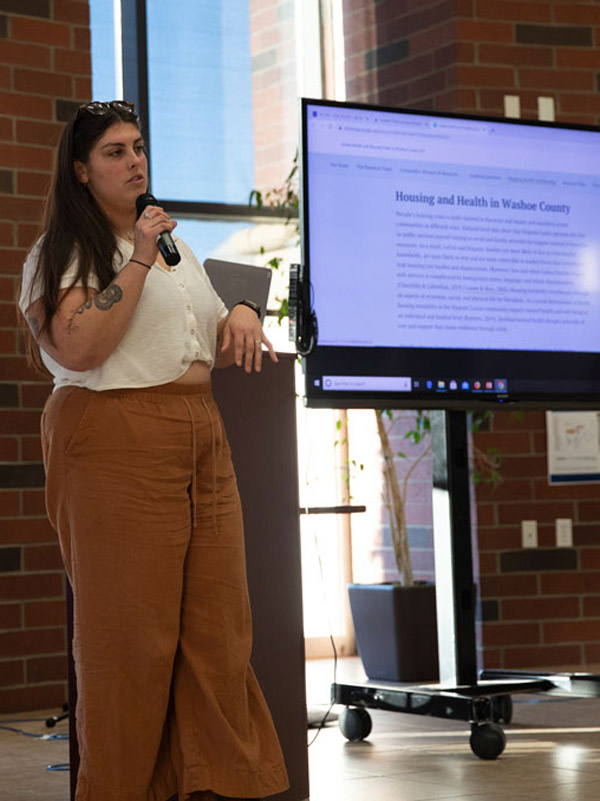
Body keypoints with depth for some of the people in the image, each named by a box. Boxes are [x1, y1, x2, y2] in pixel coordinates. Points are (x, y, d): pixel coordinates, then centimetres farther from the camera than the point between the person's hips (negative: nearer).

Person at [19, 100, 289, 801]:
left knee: (217, 623, 1)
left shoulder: (177, 250, 22)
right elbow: (78, 349, -16)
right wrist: (137, 262, -14)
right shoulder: (61, 255, 0)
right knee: (130, 630, -6)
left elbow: (211, 348, 31)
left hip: (201, 442, 7)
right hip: (117, 445, -7)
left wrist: (241, 314, 8)